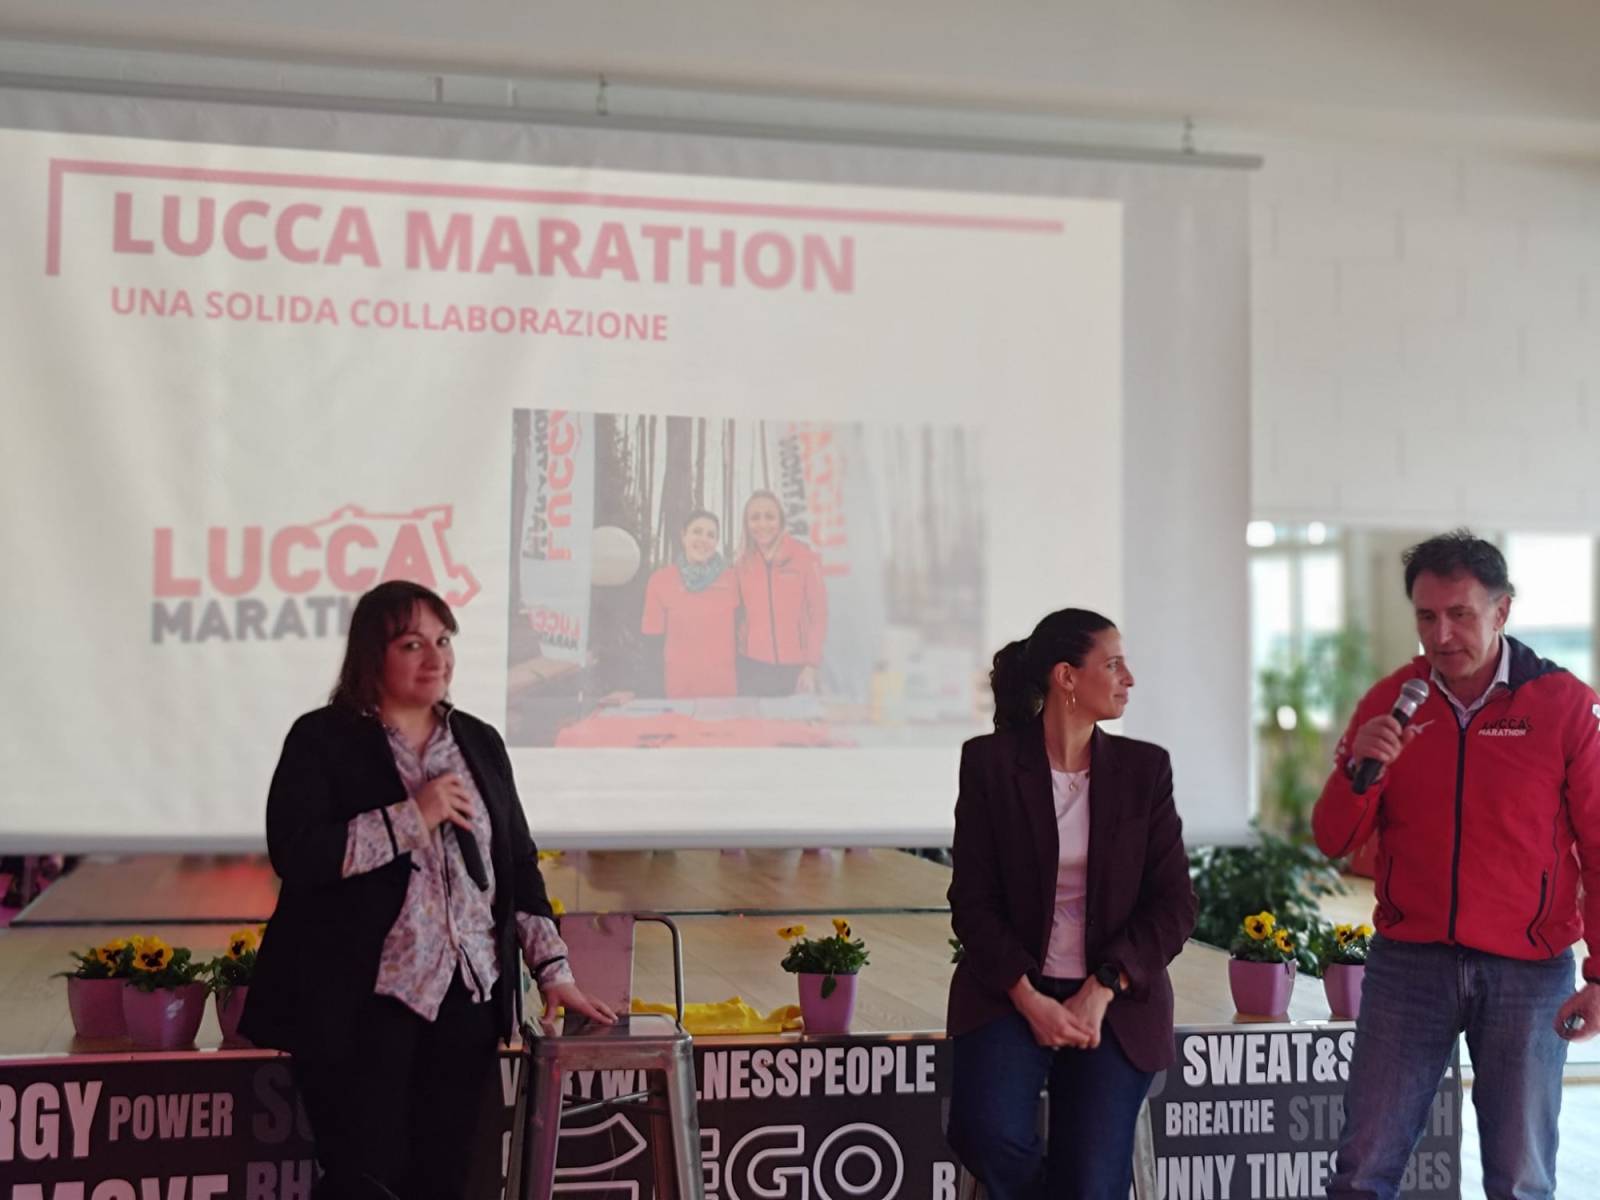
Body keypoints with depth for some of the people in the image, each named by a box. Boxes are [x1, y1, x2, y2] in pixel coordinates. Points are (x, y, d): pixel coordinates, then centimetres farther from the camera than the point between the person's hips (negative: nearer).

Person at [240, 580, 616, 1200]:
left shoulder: (479, 743, 12)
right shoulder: (323, 739, -3)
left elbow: (518, 865, 14)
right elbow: (294, 853, -17)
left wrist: (553, 969, 5)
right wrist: (414, 816, -16)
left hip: (465, 995, 5)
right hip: (360, 1001, -5)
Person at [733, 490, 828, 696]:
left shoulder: (805, 557, -3)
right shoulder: (743, 561, 5)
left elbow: (818, 614, -2)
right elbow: (738, 613, 13)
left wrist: (811, 666, -7)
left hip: (795, 668, -2)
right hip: (752, 667, 2)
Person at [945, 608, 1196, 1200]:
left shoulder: (1145, 767, 4)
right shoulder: (989, 762, -1)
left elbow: (1173, 905, -1)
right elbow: (972, 901, -4)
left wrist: (1099, 993, -13)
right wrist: (1029, 1000, -15)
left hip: (1114, 1000, 1)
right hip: (1011, 990, -1)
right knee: (987, 1131, -26)